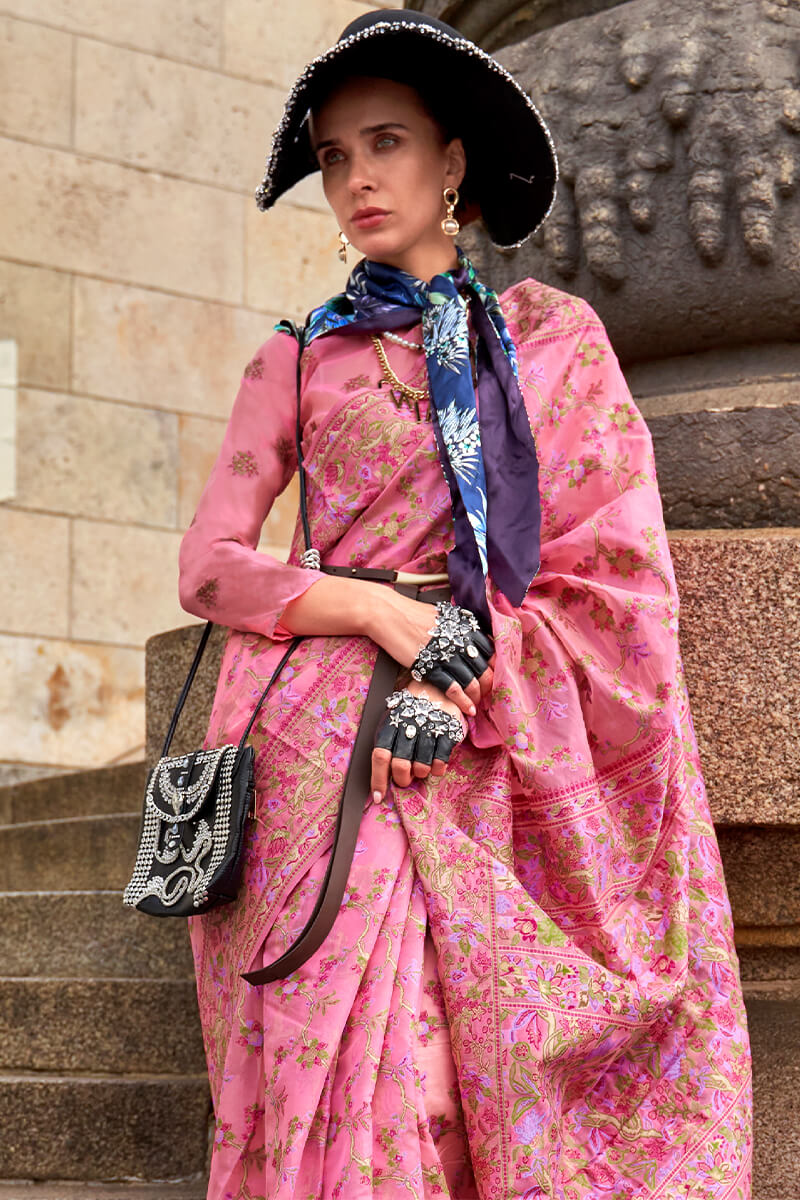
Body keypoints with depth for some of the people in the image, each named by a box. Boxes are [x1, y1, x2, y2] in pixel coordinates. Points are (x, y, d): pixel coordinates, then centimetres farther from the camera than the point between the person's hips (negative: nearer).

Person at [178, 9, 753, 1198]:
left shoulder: (554, 338, 11)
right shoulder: (294, 362, 12)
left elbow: (618, 569, 3)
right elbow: (210, 566, 6)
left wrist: (465, 688, -10)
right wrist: (380, 611, -10)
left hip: (495, 764, 0)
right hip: (322, 742, 0)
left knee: (505, 1070, -6)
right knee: (344, 1068, -8)